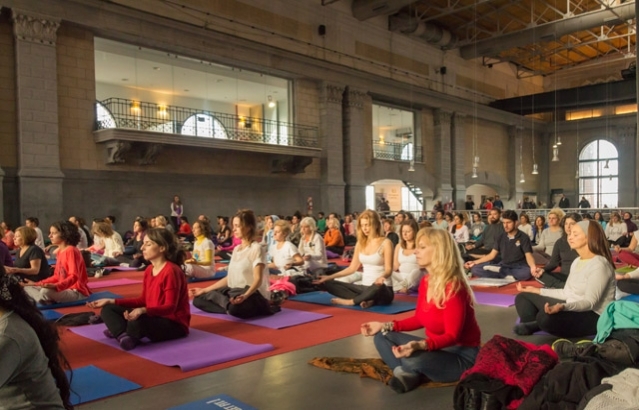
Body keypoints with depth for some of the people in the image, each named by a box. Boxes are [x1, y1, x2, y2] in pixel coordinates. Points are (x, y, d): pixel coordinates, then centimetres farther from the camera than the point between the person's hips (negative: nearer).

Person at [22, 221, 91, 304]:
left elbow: (74, 276, -24)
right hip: (64, 289, 10)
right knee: (27, 287, 11)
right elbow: (57, 276, 18)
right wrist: (37, 284, 16)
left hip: (76, 292, -10)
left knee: (46, 291, -36)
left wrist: (56, 286, -37)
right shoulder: (60, 251, 13)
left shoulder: (71, 251, -14)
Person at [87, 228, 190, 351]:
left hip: (174, 324, -9)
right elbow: (143, 300, 12)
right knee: (108, 309, 4)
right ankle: (124, 336, -22)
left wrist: (143, 311, -39)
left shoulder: (171, 271, -20)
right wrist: (111, 301, 8)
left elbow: (170, 307, -23)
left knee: (137, 322, -39)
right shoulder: (149, 270, 7)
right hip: (152, 318, 9)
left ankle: (118, 331, -7)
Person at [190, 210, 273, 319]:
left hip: (253, 294, -9)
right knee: (198, 299, -1)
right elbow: (230, 278, 16)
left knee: (235, 308, -42)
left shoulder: (256, 248, -11)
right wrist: (204, 290, 13)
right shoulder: (236, 249, 14)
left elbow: (258, 279, -21)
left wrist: (245, 295, -39)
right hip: (234, 291, 9)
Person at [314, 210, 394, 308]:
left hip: (383, 290, -6)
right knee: (328, 284, -9)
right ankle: (367, 300, -23)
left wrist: (382, 277, -38)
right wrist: (329, 277, 7)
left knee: (378, 287, -44)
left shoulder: (385, 243, -8)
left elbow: (388, 269, -14)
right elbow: (352, 268, 12)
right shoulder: (360, 243, 9)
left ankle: (350, 301, -17)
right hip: (365, 287, 6)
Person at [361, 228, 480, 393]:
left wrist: (419, 346, -42)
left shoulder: (454, 288, -25)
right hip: (436, 347, 9)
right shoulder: (425, 281, 1)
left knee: (413, 359, -37)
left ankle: (410, 371, -3)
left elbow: (452, 336, -26)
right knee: (382, 337, 2)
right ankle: (409, 373, -18)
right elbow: (419, 319, 12)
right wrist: (386, 326, 3)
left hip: (462, 356, -9)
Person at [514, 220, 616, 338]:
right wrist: (537, 291, 12)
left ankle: (535, 325, -6)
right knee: (523, 297, 8)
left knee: (546, 317, -38)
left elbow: (590, 302, -25)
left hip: (593, 317, -10)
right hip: (572, 308, 10)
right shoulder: (577, 262, 13)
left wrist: (563, 307, -42)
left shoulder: (599, 265, -17)